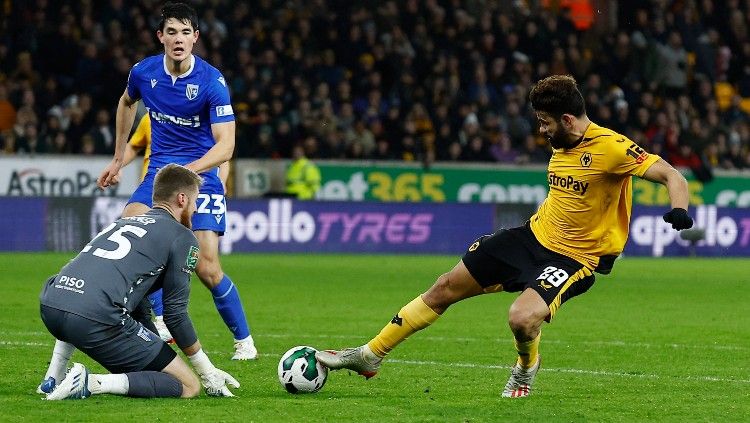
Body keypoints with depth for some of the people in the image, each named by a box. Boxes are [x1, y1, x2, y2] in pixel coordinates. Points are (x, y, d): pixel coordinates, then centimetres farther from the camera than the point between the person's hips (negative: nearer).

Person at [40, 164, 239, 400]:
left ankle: (54, 379, 25)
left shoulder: (124, 222, 31)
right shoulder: (183, 238, 9)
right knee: (188, 387, 1)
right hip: (95, 317, -8)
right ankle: (92, 384, -17)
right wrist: (207, 371, 18)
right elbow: (175, 313, 7)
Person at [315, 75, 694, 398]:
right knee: (446, 287, 7)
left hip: (574, 255, -8)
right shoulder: (561, 144, 4)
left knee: (522, 317, -32)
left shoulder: (611, 148, -21)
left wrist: (678, 209, -43)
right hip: (534, 234, 8)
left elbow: (670, 175, -26)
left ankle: (526, 368, 7)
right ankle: (370, 355, 20)